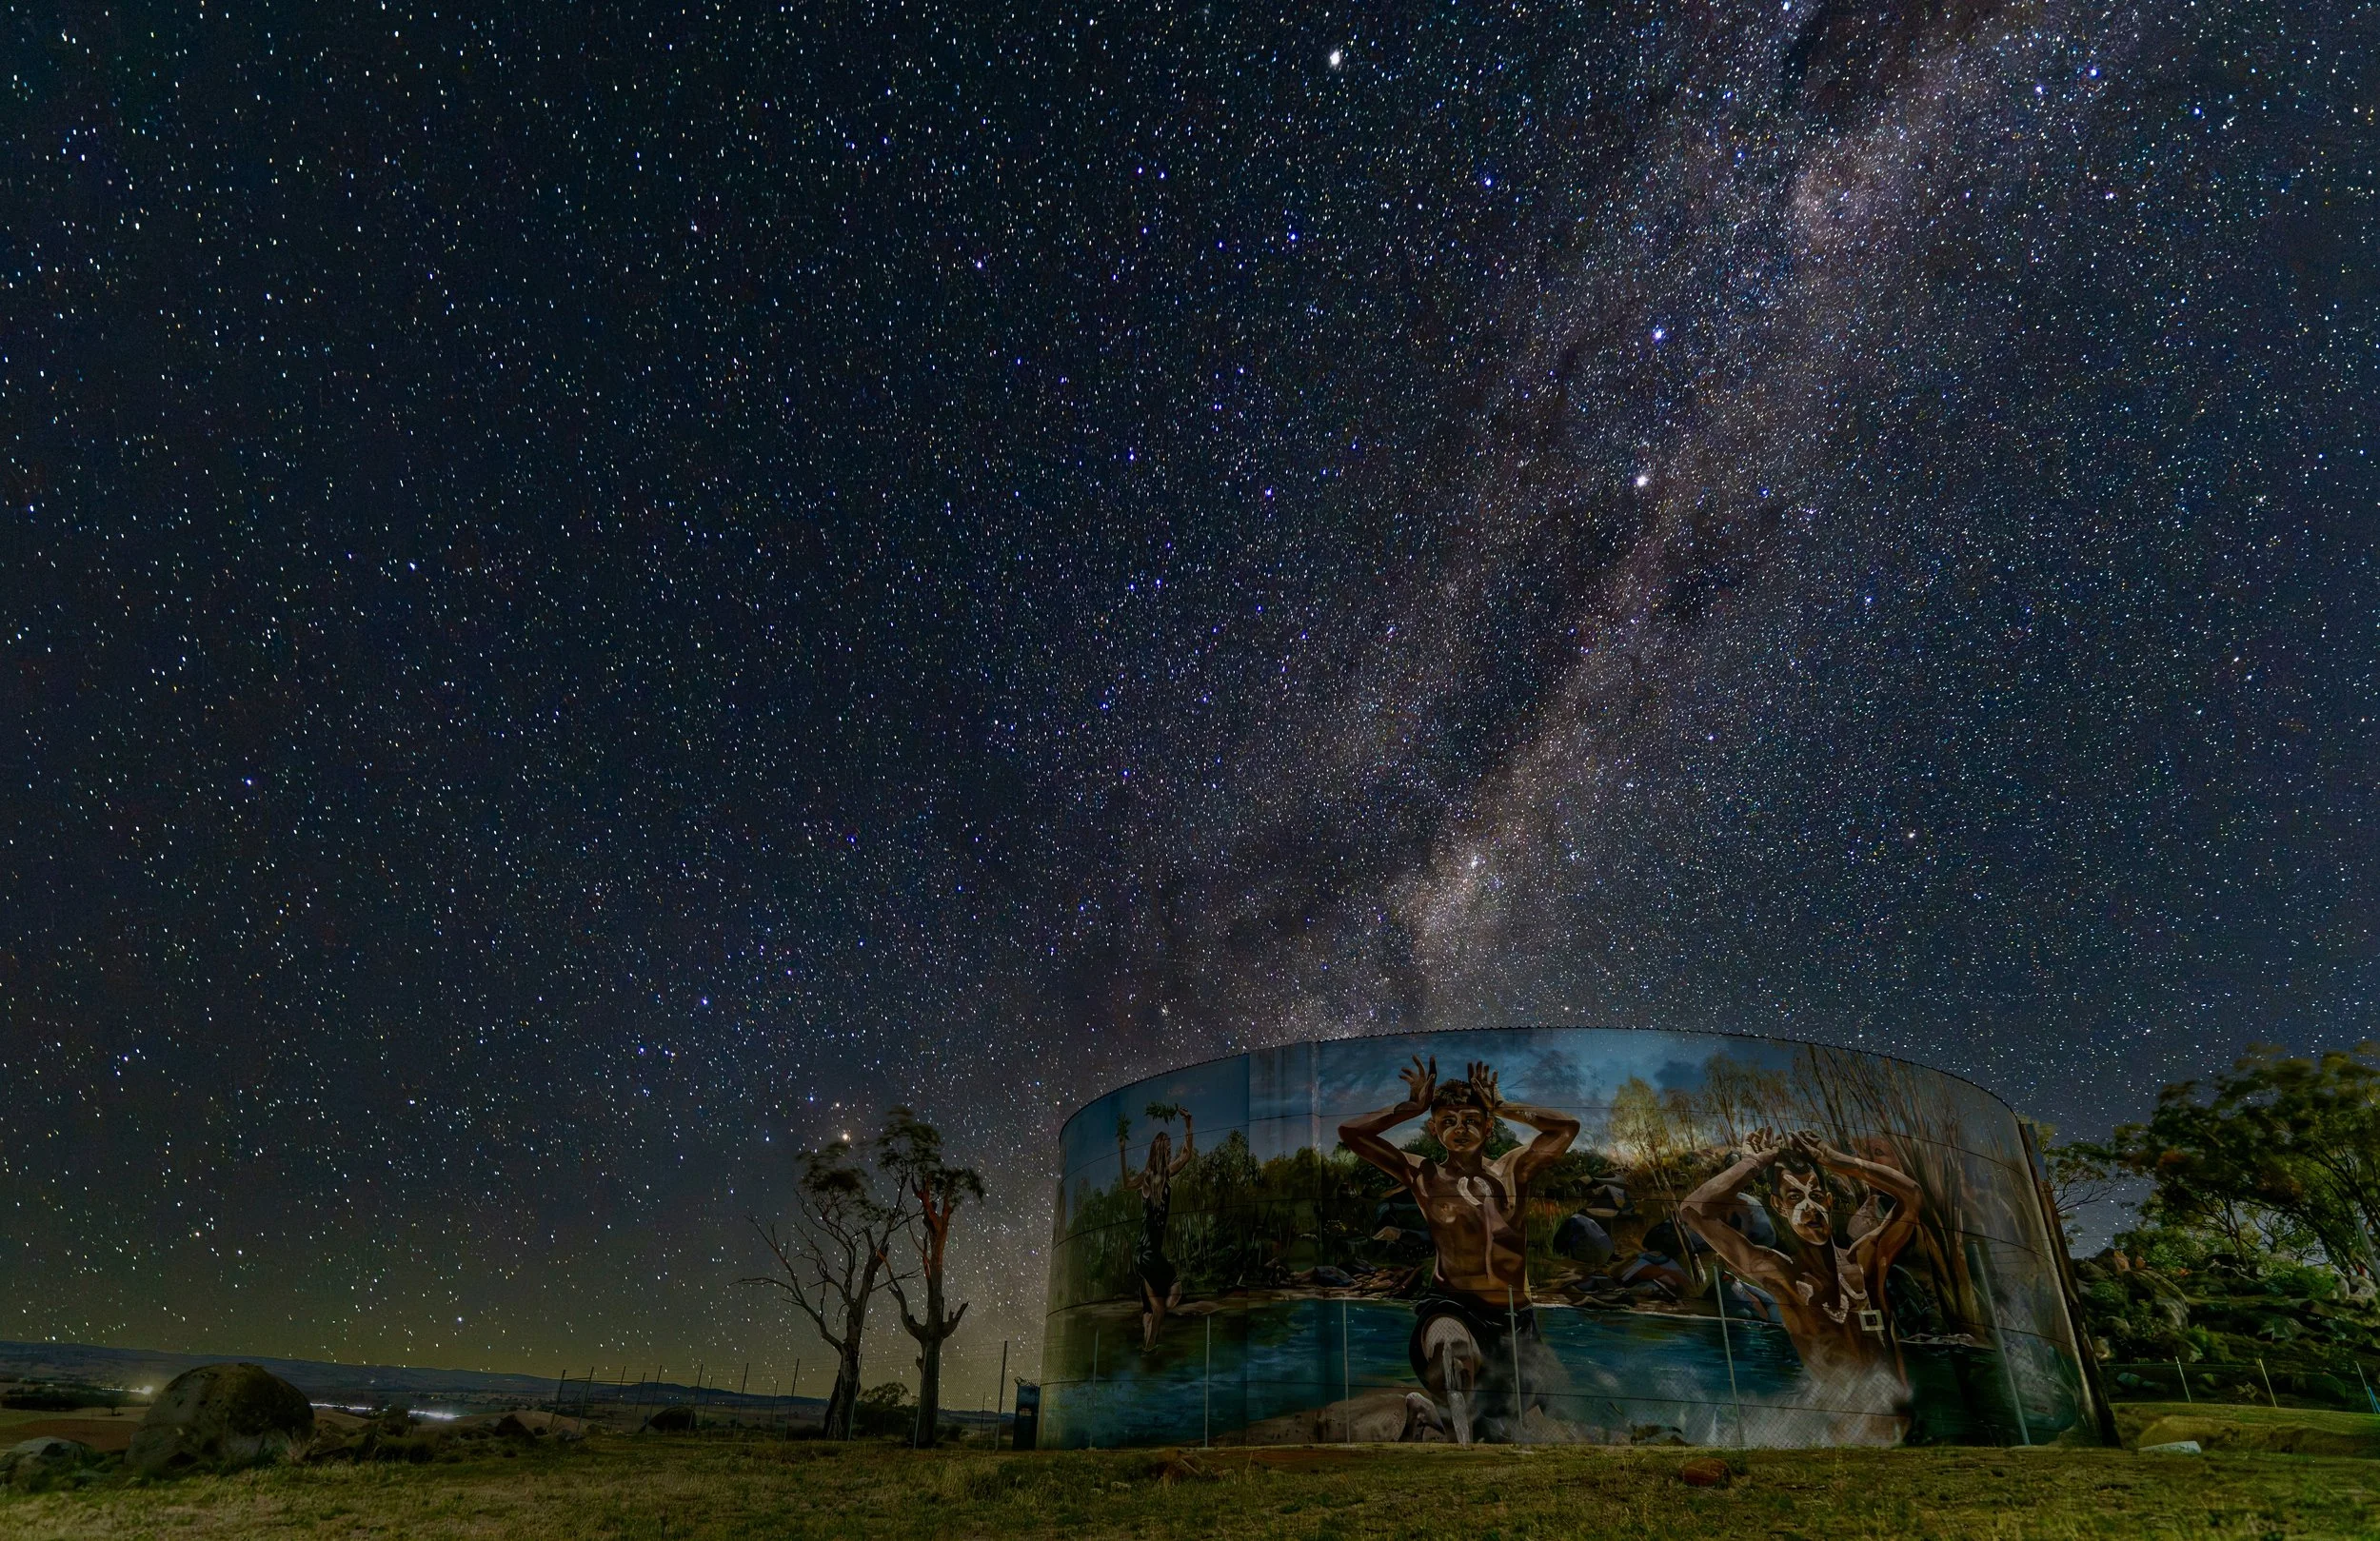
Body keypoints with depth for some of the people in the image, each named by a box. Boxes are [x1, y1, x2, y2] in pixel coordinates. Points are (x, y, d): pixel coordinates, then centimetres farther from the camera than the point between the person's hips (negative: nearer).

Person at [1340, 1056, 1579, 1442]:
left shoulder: (1512, 1170, 7)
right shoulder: (1425, 1176, 2)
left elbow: (1567, 1127, -5)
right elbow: (1351, 1132, -6)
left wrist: (1502, 1107, 0)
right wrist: (1413, 1107, -1)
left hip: (1515, 1316, 4)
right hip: (1451, 1306, -3)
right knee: (1452, 1345, -38)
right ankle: (1462, 1432, -25)